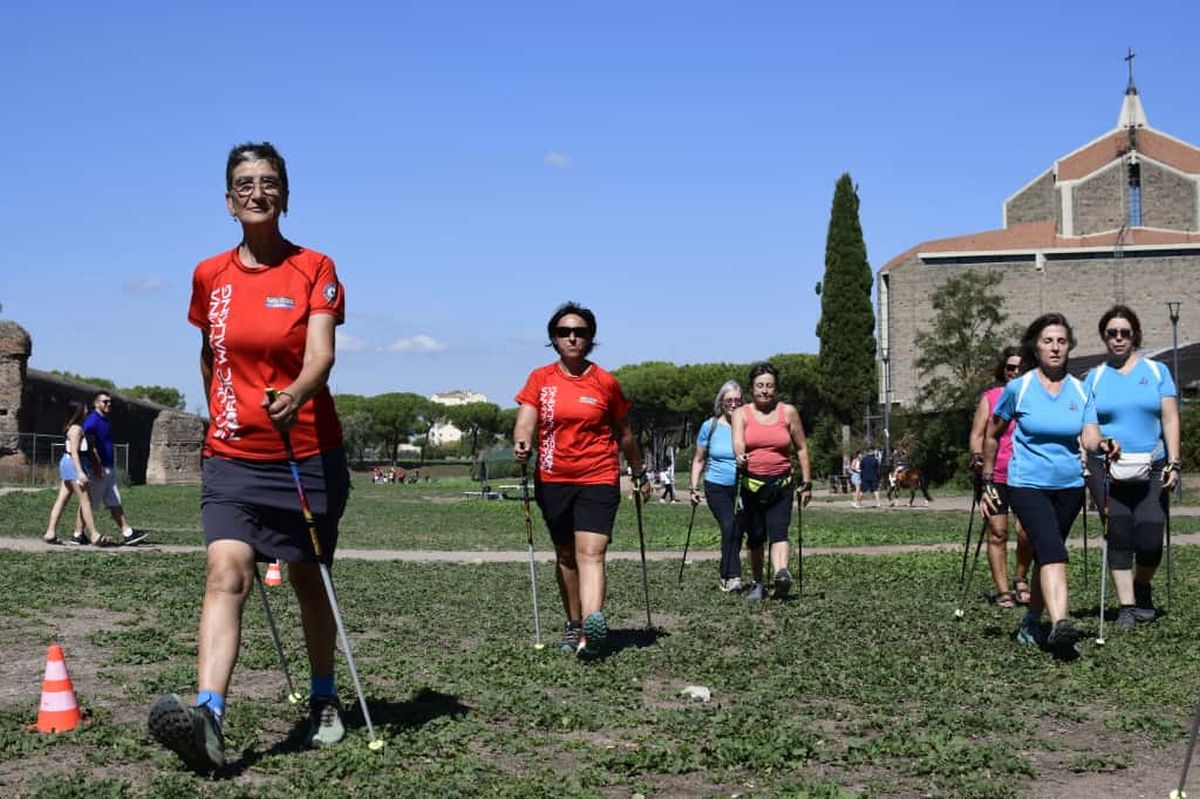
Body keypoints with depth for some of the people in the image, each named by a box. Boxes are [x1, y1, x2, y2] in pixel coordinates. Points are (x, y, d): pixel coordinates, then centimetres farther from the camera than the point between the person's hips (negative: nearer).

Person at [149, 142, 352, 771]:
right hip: (232, 457, 2)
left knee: (309, 581, 10)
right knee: (226, 573, -17)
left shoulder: (315, 269, -3)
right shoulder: (209, 277, 5)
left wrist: (295, 396, -37)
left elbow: (320, 354, -17)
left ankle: (324, 700, 30)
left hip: (308, 453, -1)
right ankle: (208, 714, -31)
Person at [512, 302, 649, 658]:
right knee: (566, 556, 14)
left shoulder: (606, 382, 2)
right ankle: (573, 624, 28)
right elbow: (526, 418, -6)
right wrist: (522, 444, -28)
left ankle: (592, 624, -33)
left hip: (598, 479, -3)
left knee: (591, 552, -18)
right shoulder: (540, 378, 5)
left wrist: (639, 474, 20)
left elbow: (623, 433, 13)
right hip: (552, 480, 3)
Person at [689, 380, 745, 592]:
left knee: (737, 531, 1)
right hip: (717, 487, -1)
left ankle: (726, 577, 18)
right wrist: (693, 487, 6)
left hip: (742, 487, 1)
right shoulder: (710, 426, 3)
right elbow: (699, 460, 12)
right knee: (729, 525, -21)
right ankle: (732, 576, -22)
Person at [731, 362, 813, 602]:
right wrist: (740, 456, -38)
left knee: (778, 532, -17)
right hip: (751, 485, 1)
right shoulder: (741, 414, 3)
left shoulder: (788, 412, 5)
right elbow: (737, 441, -15)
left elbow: (801, 448, 11)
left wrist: (806, 483, 8)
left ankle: (782, 575, -35)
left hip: (781, 484, -1)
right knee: (755, 537, 7)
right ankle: (758, 584, 20)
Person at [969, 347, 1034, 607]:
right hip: (994, 476, -1)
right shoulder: (990, 397, 6)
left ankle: (1021, 580, 15)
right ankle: (1003, 591, 7)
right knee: (997, 533, 0)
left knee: (1026, 532, -9)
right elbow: (977, 434, 5)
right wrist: (977, 456, -13)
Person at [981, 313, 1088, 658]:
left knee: (1045, 554, 12)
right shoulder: (1017, 389, -3)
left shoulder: (1081, 391, 5)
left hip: (1070, 486, 4)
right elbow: (992, 436, 8)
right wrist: (988, 483, 7)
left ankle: (1031, 624, 29)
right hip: (1027, 485, -4)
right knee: (1052, 550, -22)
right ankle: (1060, 624, -36)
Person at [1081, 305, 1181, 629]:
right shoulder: (1094, 378, 9)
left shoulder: (1156, 371, 9)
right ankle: (1127, 605, 3)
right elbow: (1089, 427, 2)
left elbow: (1170, 420, 4)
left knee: (1150, 540, -6)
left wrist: (1173, 463, -5)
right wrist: (1100, 443, -20)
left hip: (1151, 468, 0)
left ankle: (1142, 588, 23)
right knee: (1119, 536, -6)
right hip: (1108, 469, 0)